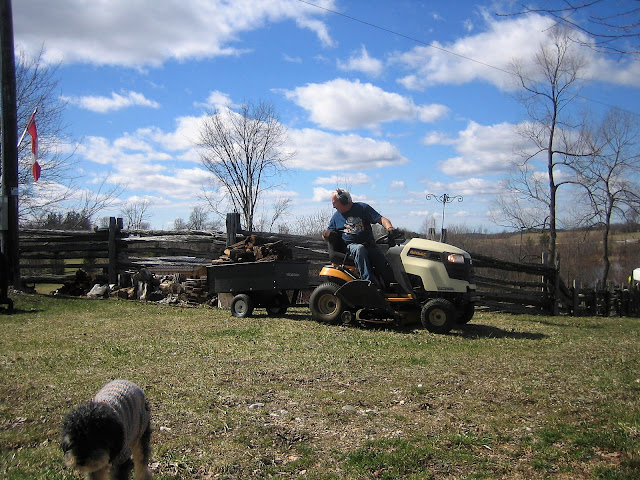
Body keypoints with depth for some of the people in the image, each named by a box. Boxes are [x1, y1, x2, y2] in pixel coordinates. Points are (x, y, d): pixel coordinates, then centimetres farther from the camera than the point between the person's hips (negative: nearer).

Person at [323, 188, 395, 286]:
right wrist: (326, 235, -6)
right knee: (360, 249, -36)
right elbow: (327, 238, 19)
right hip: (350, 246, 0)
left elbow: (381, 219, -1)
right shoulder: (336, 216, 14)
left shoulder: (362, 208, 6)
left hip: (369, 245, 0)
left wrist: (390, 228, -22)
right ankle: (369, 282, -43)